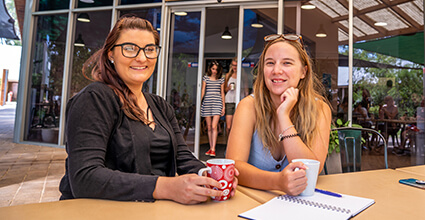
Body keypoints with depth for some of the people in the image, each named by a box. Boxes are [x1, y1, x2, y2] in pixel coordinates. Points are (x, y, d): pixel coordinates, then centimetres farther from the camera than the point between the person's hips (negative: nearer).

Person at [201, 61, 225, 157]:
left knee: (214, 127, -12)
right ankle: (210, 148, 14)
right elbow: (202, 91, 9)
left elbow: (222, 93, 11)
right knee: (209, 127, 4)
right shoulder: (205, 78, 10)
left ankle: (213, 149, -11)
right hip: (207, 104, 1)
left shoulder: (221, 80, 10)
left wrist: (223, 106, 8)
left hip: (217, 103, -1)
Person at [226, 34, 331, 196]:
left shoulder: (319, 109, -6)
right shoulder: (249, 106, -9)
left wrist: (284, 116, -22)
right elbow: (233, 165, -20)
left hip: (299, 200, 1)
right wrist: (277, 181, -36)